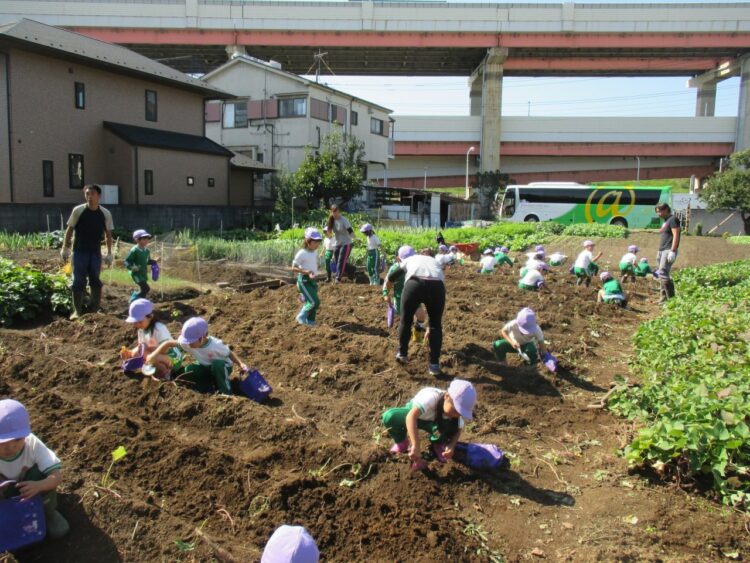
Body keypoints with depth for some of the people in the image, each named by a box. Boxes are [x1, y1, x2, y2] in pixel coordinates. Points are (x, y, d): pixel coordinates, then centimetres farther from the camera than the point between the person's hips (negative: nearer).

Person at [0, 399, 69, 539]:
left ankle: (48, 512, -3)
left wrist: (38, 485, -58)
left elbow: (57, 476, -36)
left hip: (29, 487, -1)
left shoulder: (33, 445, -33)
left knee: (40, 474, -31)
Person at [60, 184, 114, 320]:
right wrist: (65, 248, -3)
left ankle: (95, 309, 18)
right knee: (78, 282, 0)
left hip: (96, 252, 2)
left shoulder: (105, 214, -1)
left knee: (95, 281, 6)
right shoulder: (78, 210, -6)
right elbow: (69, 229, 0)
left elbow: (108, 234, 5)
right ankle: (77, 311, 9)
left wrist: (109, 253, 2)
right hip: (79, 252, -1)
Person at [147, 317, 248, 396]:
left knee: (217, 364, -40)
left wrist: (241, 363, -37)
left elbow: (230, 354, -22)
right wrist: (154, 355, -24)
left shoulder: (215, 345, -33)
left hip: (221, 367, -4)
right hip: (205, 368, 5)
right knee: (188, 370, -23)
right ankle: (211, 388, -8)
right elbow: (168, 343, -16)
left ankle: (226, 393, -23)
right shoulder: (187, 343, -23)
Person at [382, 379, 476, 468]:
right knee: (389, 417, -34)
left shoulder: (456, 408, -25)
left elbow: (458, 430, -10)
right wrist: (415, 446, -59)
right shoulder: (432, 396, -43)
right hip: (413, 413, -3)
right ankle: (401, 441, -1)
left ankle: (437, 443, 4)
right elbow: (411, 417, -55)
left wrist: (452, 445, -31)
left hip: (432, 421, 3)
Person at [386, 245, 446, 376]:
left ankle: (402, 354, 33)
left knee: (406, 320, 22)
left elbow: (390, 278, 40)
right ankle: (434, 364, 18)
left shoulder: (407, 261, 32)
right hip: (437, 285, 2)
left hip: (415, 284, -2)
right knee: (435, 325, 19)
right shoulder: (432, 260, 38)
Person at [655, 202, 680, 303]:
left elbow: (676, 236, -15)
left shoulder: (673, 219, -7)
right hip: (662, 251, 10)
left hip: (668, 251, -10)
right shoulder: (665, 221, 21)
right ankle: (664, 297, 11)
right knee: (661, 274, 7)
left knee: (663, 273, -17)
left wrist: (672, 251, -22)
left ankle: (671, 297, -14)